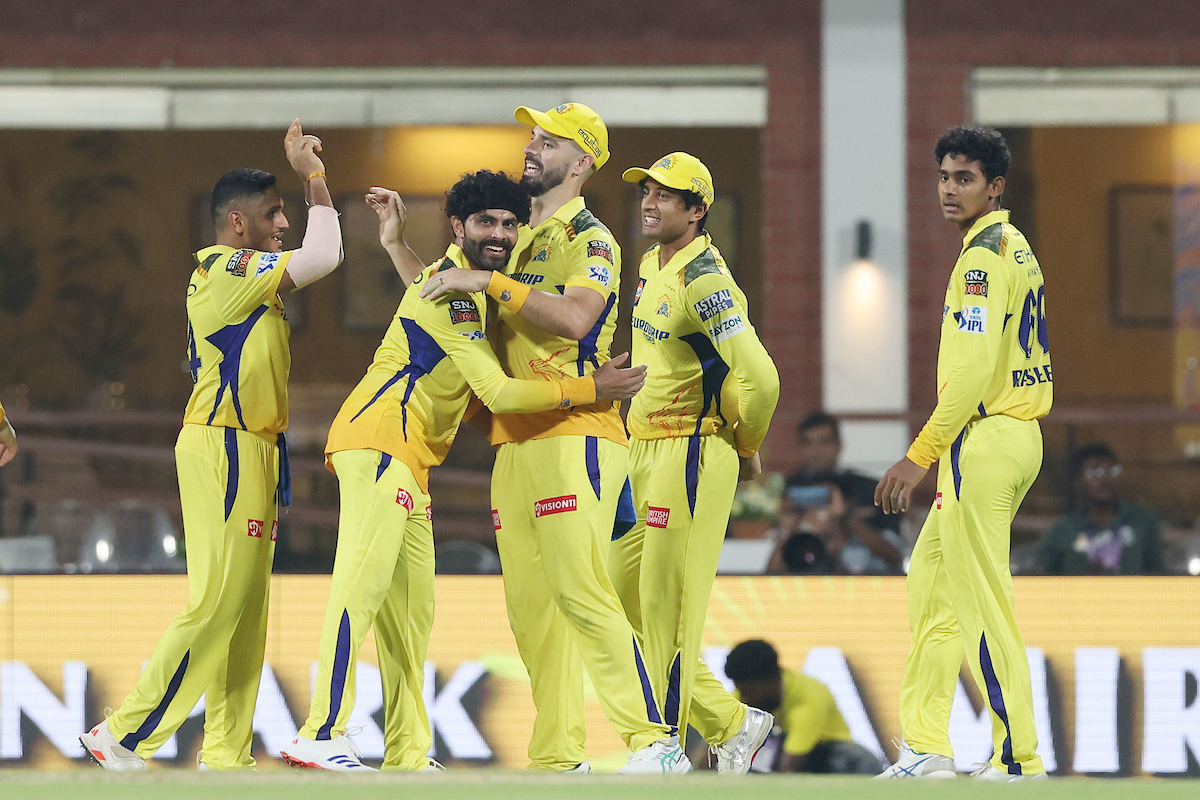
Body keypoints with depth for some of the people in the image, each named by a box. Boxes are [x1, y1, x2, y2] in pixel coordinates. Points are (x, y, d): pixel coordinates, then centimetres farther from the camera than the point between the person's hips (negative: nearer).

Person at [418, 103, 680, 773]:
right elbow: (440, 297, 35)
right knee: (531, 608, 6)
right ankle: (557, 759, 9)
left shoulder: (589, 239, -4)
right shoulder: (523, 243, 22)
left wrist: (490, 284, -18)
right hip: (515, 442, 9)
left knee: (582, 594, -19)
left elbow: (573, 317, -23)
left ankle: (653, 742, -22)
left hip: (574, 436, -9)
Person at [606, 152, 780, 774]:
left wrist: (746, 448, -9)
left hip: (692, 459, -10)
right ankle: (729, 723, 19)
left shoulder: (704, 281, -18)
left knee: (667, 606, -7)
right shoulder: (651, 267, 13)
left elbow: (759, 378, -24)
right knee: (621, 598, 11)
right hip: (644, 454, 10)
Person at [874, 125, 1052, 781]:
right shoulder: (1017, 249, 17)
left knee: (984, 605, -7)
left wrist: (918, 457, -21)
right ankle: (927, 748, 17)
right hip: (1021, 435, 10)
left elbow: (973, 371, -21)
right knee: (931, 580, 16)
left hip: (984, 441, -10)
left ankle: (1017, 759, -6)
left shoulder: (984, 254, -14)